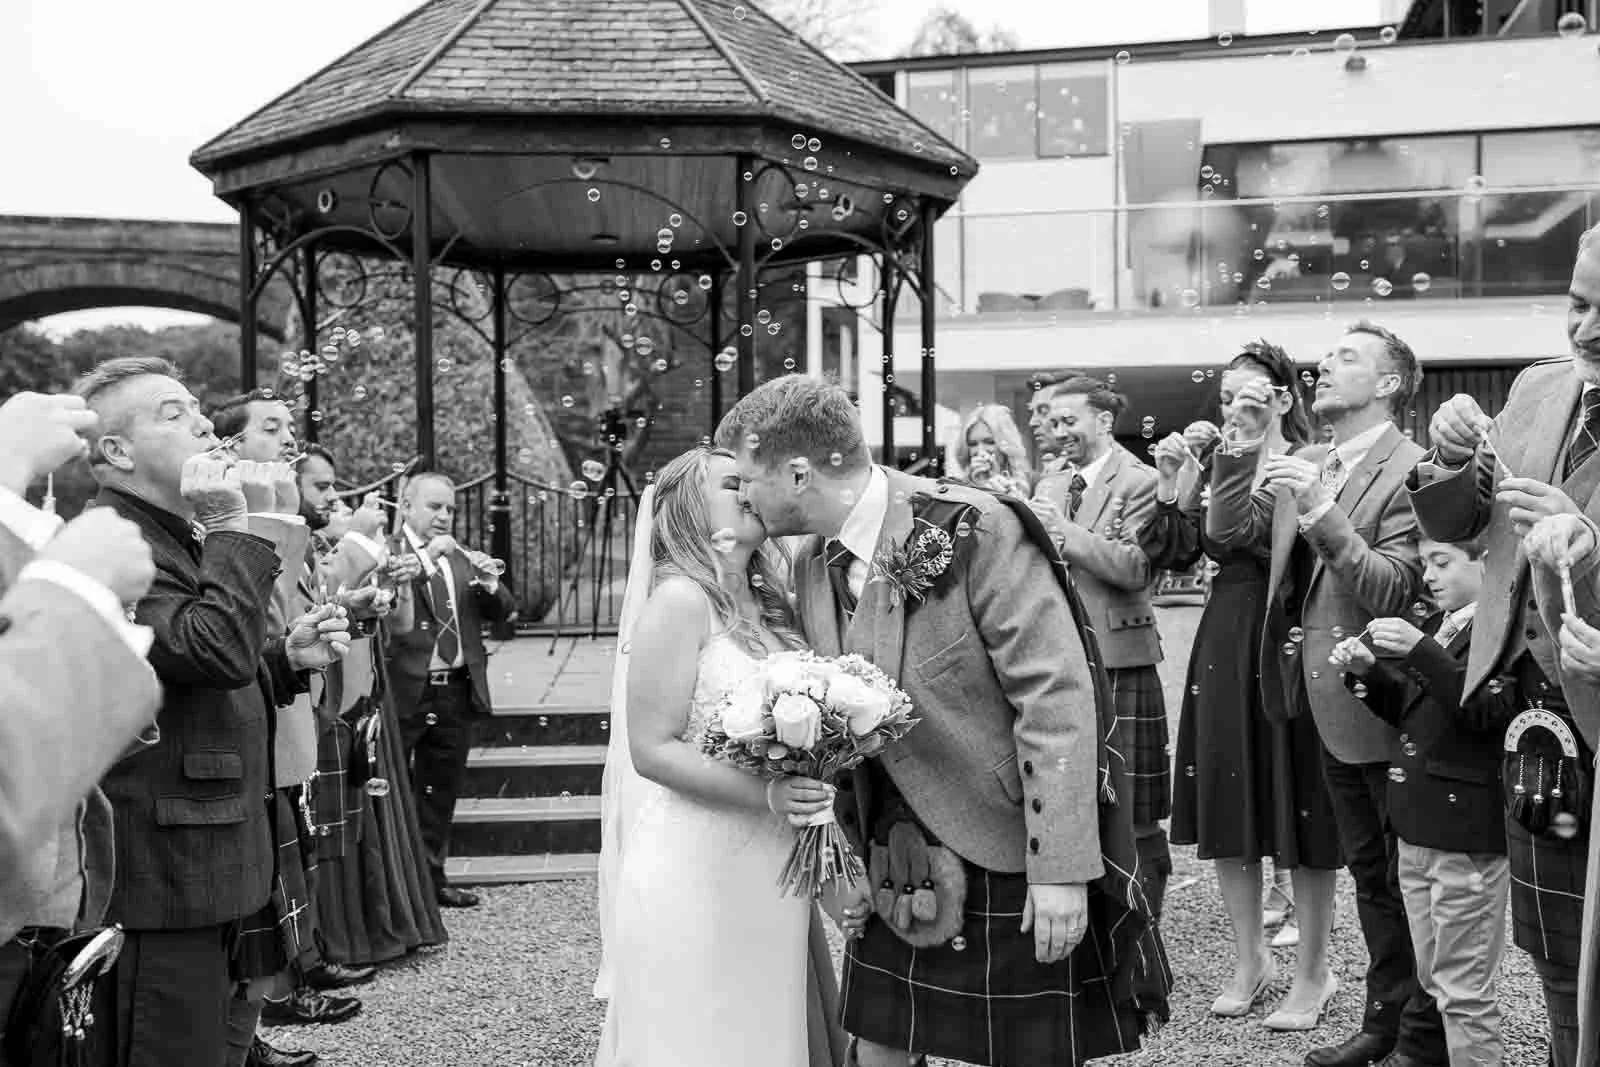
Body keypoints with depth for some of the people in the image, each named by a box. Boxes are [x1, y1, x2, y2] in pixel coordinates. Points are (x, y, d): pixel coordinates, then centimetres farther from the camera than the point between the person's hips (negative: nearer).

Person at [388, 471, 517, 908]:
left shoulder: (462, 558, 15)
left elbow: (501, 613, 12)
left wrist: (490, 583, -8)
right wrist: (424, 560, -24)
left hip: (457, 692, 6)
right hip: (404, 691, -6)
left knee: (441, 791, 14)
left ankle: (431, 876, 24)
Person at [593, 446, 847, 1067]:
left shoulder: (770, 606, 9)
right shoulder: (679, 600, -11)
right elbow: (653, 749, -15)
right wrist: (765, 793, -24)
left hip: (771, 873, 7)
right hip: (697, 871, -7)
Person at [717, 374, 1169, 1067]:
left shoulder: (972, 530, -20)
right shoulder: (814, 567, 3)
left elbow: (1057, 695, -21)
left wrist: (1061, 870, -23)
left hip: (1015, 855, -6)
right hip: (896, 860, 6)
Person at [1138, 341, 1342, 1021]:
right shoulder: (1214, 467, 9)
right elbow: (1172, 554, 4)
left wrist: (1258, 454, -25)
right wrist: (1170, 483, -6)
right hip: (1223, 648, 6)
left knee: (1299, 808, 5)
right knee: (1226, 809, 11)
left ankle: (1312, 967, 21)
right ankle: (1250, 958, 27)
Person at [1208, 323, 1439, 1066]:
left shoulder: (1411, 469, -14)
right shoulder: (1302, 466, 9)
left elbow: (1394, 592, -21)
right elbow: (1227, 531, 5)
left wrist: (1320, 510, -28)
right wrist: (1245, 446, -5)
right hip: (1335, 707, 8)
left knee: (1412, 880, 5)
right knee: (1371, 876, 19)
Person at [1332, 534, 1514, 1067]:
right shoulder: (1438, 626, 14)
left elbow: (1488, 712, -22)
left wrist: (1421, 653, -27)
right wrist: (1368, 672, 2)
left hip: (1467, 834, -9)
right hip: (1417, 829, 9)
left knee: (1464, 989, 1)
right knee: (1434, 979, 18)